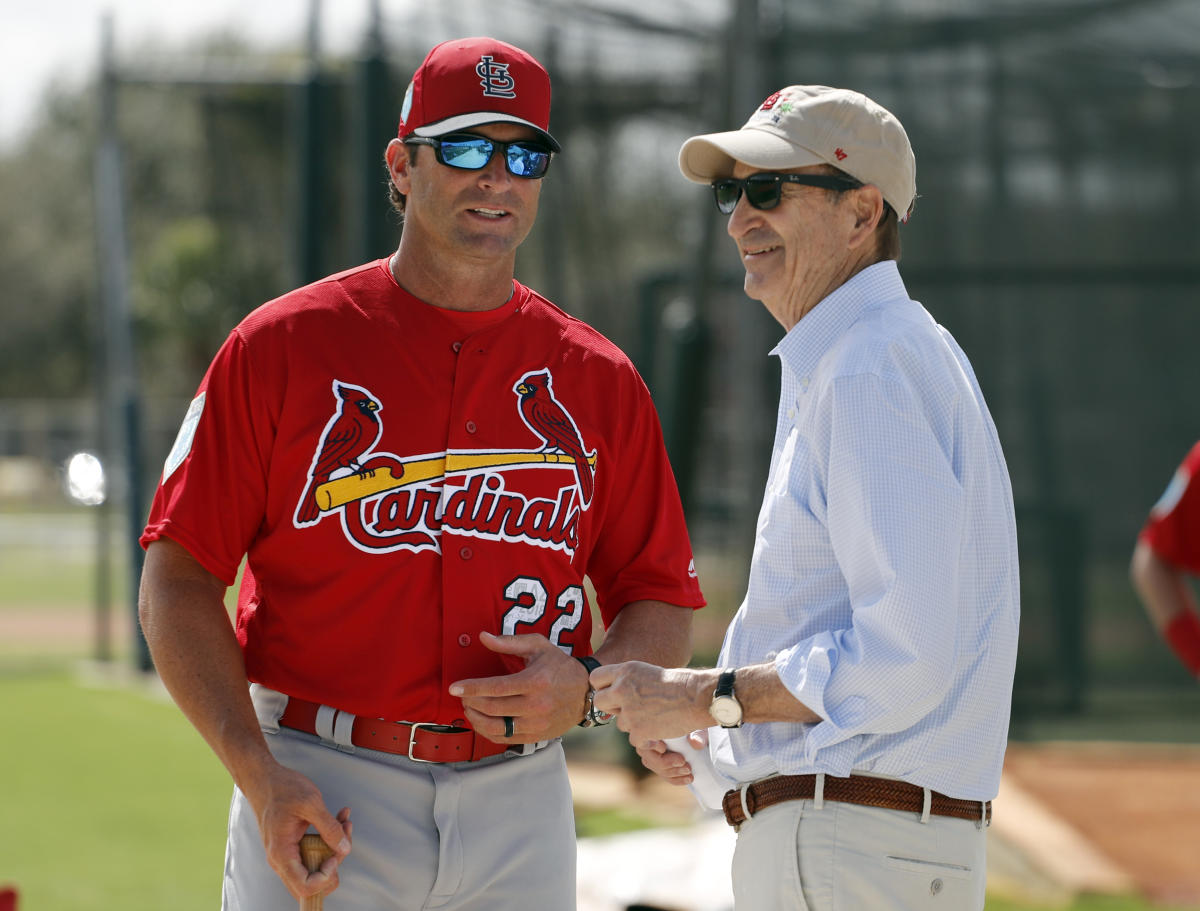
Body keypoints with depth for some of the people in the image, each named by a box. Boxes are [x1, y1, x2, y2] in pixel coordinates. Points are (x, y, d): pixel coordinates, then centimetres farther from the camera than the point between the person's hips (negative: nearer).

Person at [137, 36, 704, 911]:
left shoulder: (597, 380, 8)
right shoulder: (281, 347, 0)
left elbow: (663, 609, 13)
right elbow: (178, 580, -2)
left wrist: (586, 689, -10)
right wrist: (260, 777, -14)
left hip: (521, 807, 3)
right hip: (322, 798, -3)